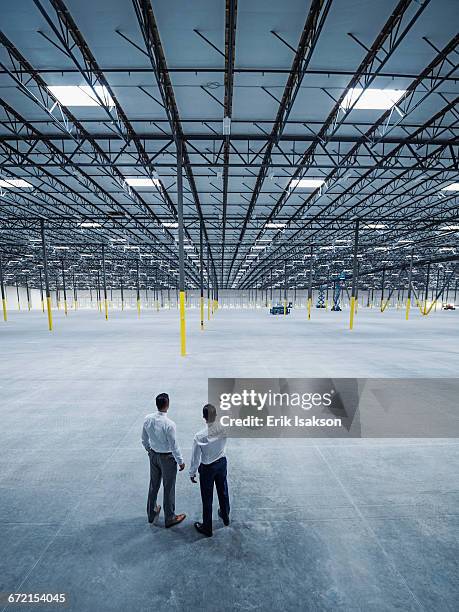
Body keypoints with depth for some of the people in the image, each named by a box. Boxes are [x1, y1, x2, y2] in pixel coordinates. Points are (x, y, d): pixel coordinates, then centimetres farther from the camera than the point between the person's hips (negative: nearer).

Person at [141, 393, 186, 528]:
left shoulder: (147, 419, -14)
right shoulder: (169, 424, -32)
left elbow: (144, 439, 1)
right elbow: (174, 446, -21)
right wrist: (180, 461, -6)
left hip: (153, 455, 6)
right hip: (167, 457, -5)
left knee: (153, 484, 25)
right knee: (168, 488, 15)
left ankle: (151, 513, 47)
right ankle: (170, 518, 36)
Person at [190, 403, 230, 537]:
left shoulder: (200, 436, -31)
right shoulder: (223, 429, -23)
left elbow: (195, 457, -17)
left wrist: (192, 473, -2)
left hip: (207, 468, -4)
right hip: (222, 463, 4)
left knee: (207, 498, 18)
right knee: (223, 491, 27)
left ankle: (207, 528, 39)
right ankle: (225, 517, 53)